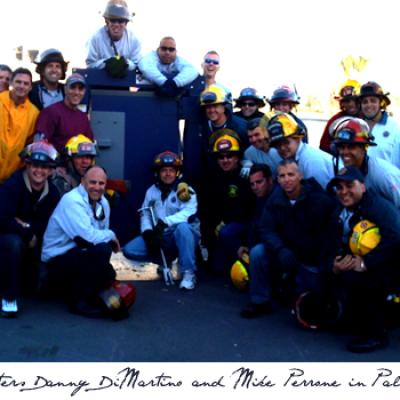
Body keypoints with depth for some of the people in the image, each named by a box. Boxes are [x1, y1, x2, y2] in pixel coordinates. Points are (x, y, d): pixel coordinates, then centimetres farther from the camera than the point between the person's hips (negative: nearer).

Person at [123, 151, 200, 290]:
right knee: (129, 250, -13)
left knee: (182, 227, -40)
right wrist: (148, 231, -16)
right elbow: (145, 214, 5)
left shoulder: (185, 190, -6)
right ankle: (166, 261, 9)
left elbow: (188, 213, -22)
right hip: (159, 238, 5)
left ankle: (188, 273, -29)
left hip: (184, 237, -4)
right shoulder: (151, 191, 8)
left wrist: (165, 222, -34)